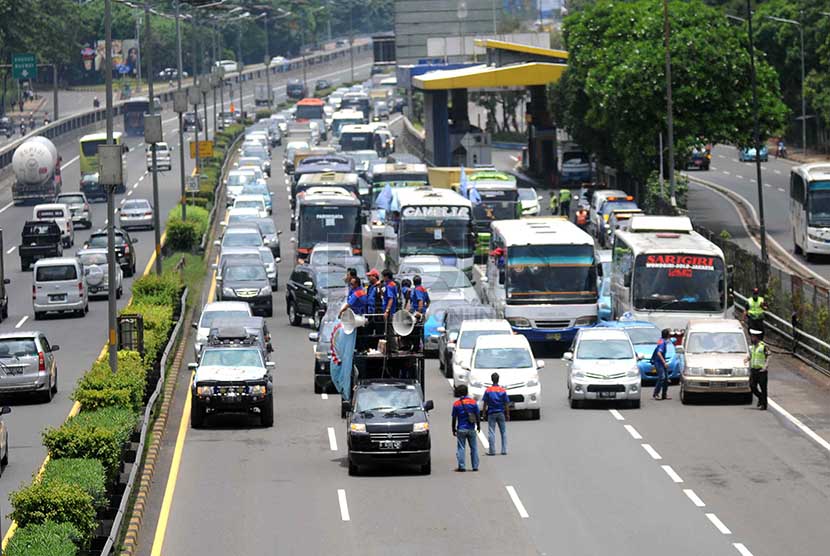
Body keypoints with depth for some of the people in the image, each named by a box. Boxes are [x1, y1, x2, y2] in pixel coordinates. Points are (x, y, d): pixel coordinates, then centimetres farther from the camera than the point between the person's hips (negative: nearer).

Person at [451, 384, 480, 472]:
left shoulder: (456, 404, -5)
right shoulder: (473, 402, -1)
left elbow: (454, 418, -3)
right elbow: (478, 415, 2)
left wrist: (453, 429, 7)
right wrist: (478, 426, 15)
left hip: (461, 429, -2)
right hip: (471, 429, 2)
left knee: (461, 448, 3)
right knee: (474, 448, 10)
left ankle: (461, 467, 0)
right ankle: (475, 466, 11)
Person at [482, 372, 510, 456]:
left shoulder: (488, 390, -5)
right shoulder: (503, 390, -2)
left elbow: (485, 403, -4)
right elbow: (506, 404, -1)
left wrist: (484, 413, 5)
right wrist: (507, 414, 6)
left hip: (491, 413, -1)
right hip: (501, 413, 1)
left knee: (491, 432, 3)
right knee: (503, 432, 9)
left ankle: (492, 451, 2)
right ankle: (504, 450, 8)